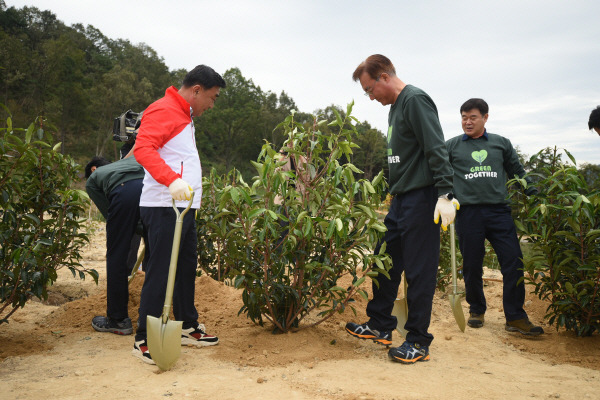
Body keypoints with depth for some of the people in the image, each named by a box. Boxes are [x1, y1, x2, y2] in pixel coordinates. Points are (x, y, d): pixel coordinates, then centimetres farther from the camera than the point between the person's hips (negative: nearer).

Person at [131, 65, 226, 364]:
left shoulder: (183, 115, 22)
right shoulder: (163, 110, -9)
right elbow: (143, 148, -24)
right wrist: (172, 180, -37)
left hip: (184, 206, 10)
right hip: (163, 207, -10)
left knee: (186, 267, 15)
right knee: (159, 272, -5)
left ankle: (188, 328, 28)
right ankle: (144, 341, 6)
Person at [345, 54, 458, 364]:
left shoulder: (415, 100, -10)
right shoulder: (395, 107, 18)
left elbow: (436, 150, -19)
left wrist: (444, 195, -25)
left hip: (421, 199, -10)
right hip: (400, 199, 10)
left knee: (418, 271, -3)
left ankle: (419, 342, 9)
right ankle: (380, 326, 26)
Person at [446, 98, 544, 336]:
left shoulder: (501, 144, 14)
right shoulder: (451, 146, 10)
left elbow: (517, 173, 21)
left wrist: (535, 197, 15)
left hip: (499, 211, 1)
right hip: (468, 212, -1)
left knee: (513, 262, -6)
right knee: (472, 266, 5)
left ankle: (515, 318, 3)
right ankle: (476, 310, 24)